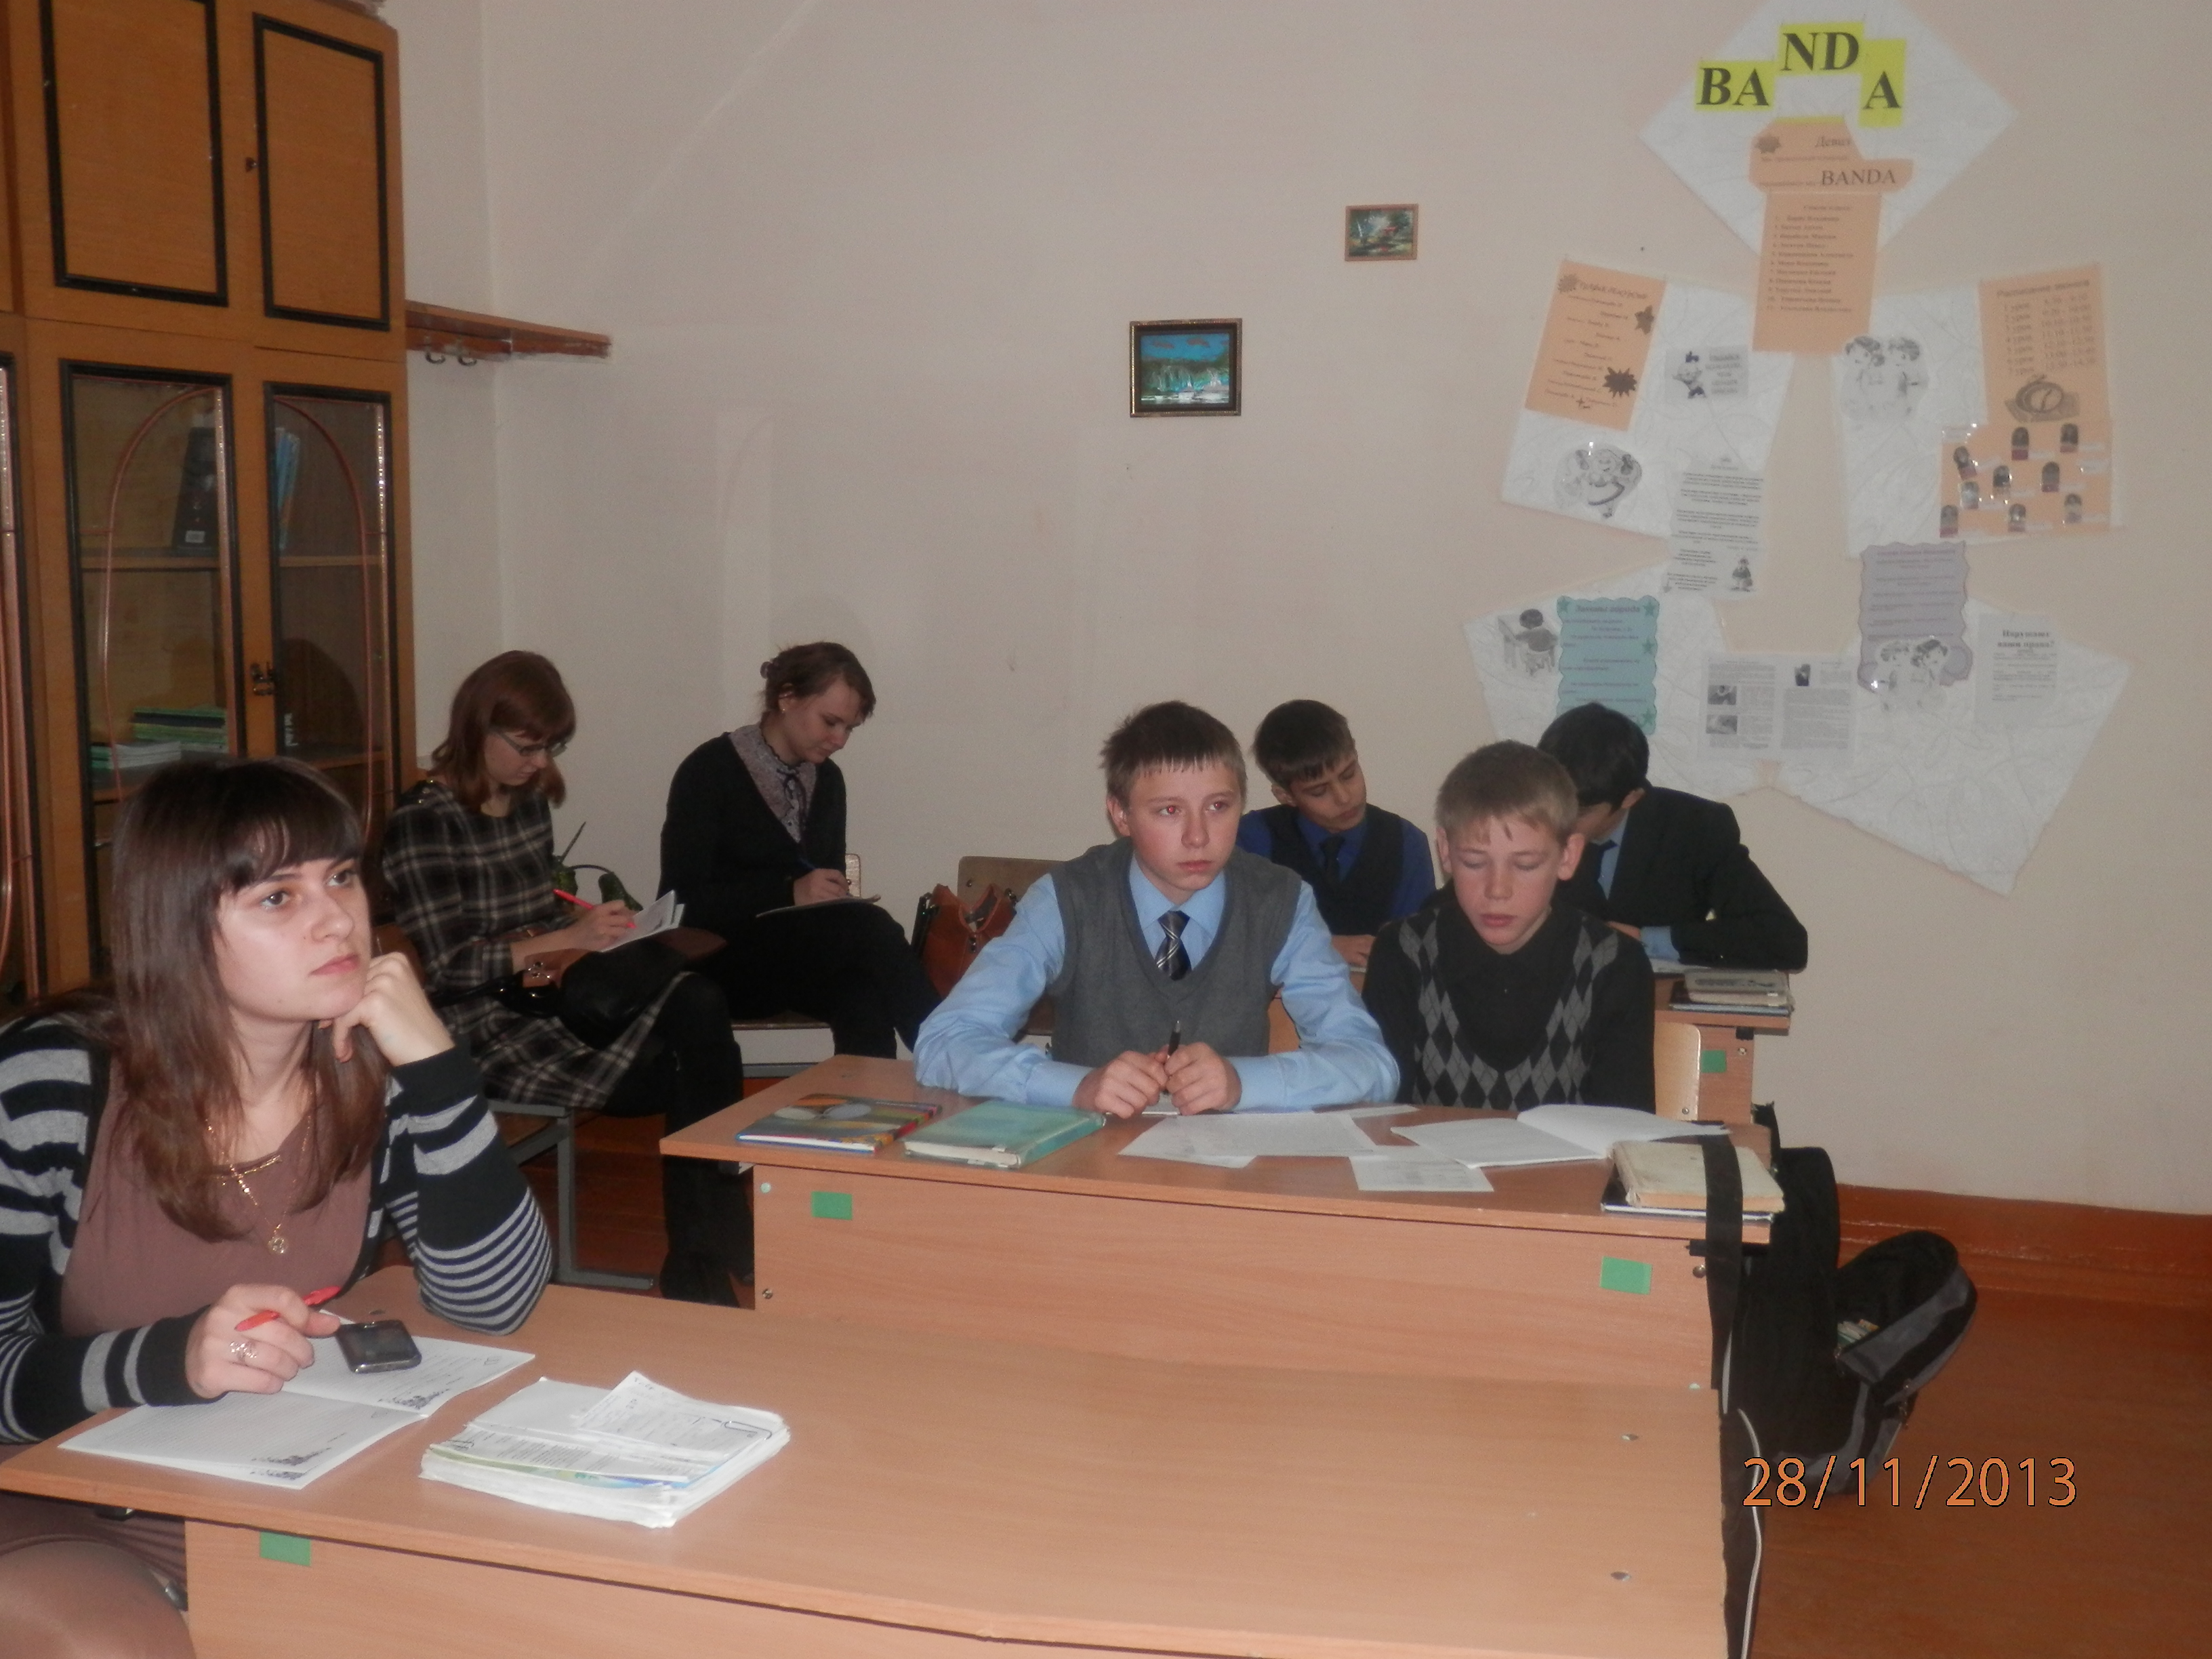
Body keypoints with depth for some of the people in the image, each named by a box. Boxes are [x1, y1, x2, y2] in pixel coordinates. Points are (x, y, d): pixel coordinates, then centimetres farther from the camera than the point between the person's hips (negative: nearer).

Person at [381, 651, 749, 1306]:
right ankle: (698, 1265, -4)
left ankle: (704, 1258, -20)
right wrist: (570, 939, -16)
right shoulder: (423, 821, -8)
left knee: (699, 1004, -25)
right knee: (680, 1078, -23)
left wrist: (588, 918, 3)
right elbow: (448, 969, -13)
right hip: (487, 1026, -6)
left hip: (554, 995, 7)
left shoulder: (530, 800, 14)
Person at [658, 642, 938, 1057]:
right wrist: (789, 893, -24)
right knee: (871, 928, -29)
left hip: (802, 958, 5)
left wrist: (834, 895, -9)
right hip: (718, 958, -5)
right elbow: (684, 900, -14)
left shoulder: (828, 780, 11)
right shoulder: (709, 771, -8)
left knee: (867, 992, -33)